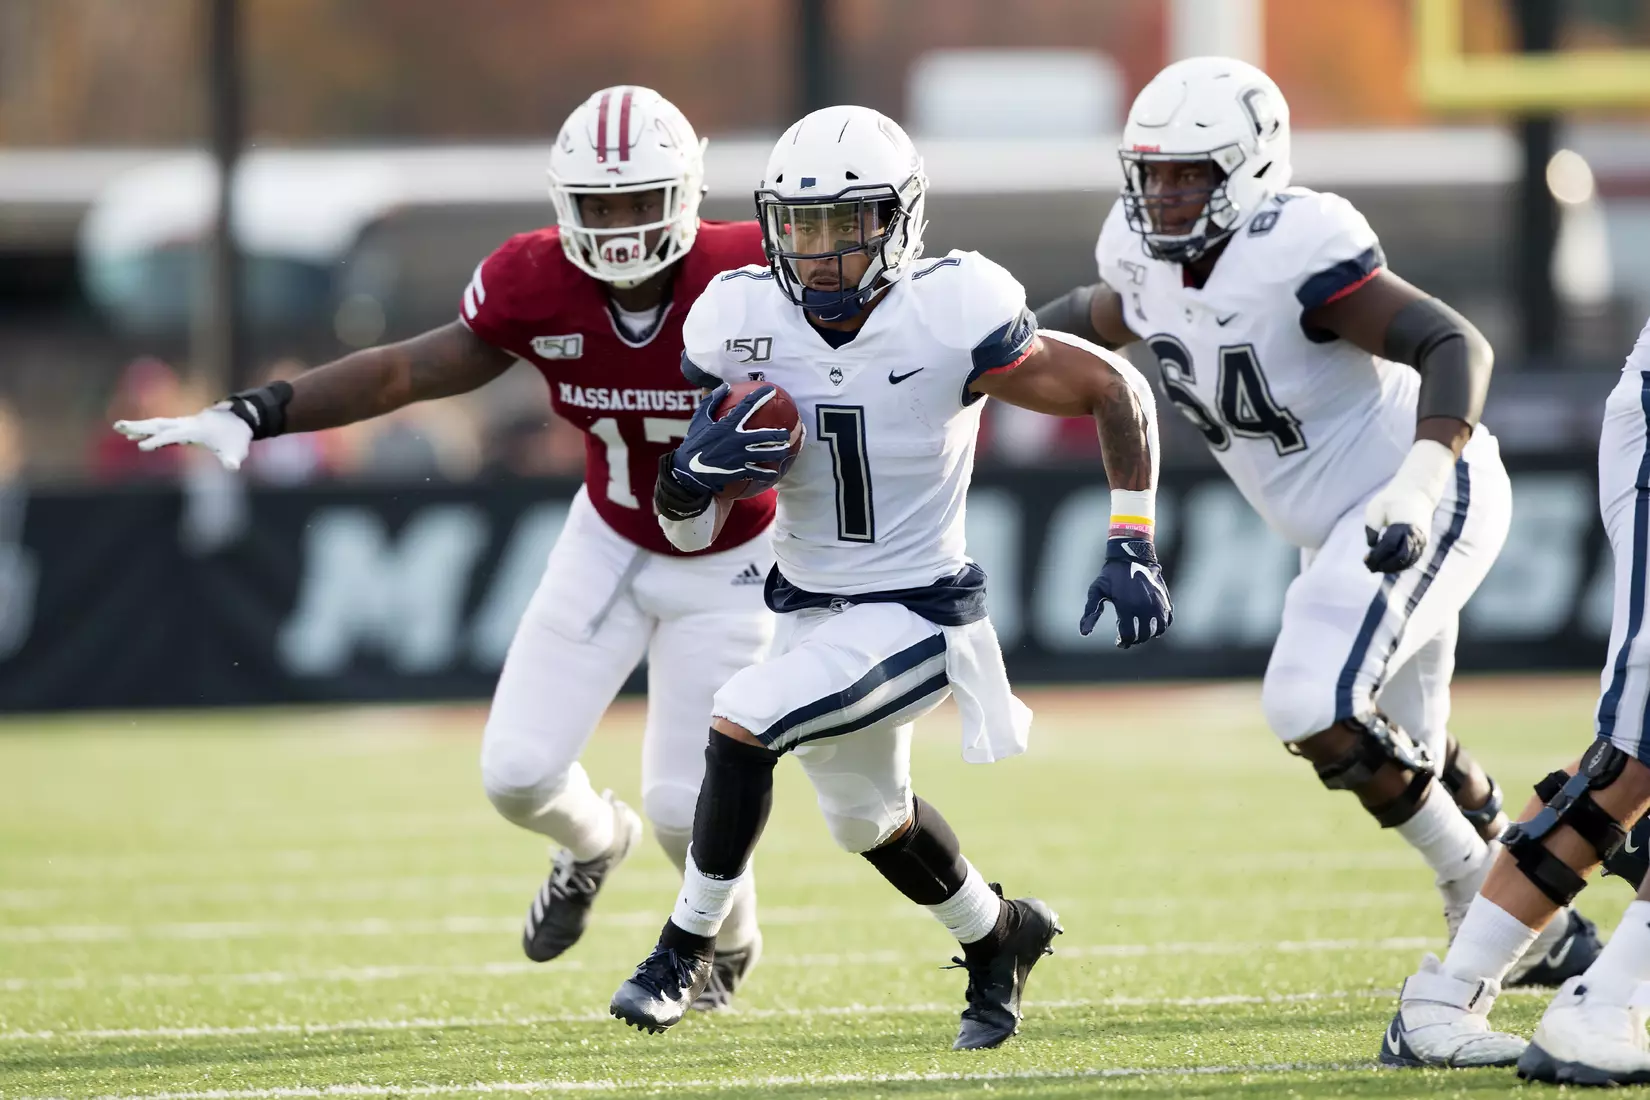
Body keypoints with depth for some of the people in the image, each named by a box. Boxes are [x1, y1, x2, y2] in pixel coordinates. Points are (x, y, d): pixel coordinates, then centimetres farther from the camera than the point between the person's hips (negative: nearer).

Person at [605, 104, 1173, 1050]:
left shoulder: (950, 318, -23)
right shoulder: (743, 324, -10)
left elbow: (1117, 390, -11)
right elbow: (684, 526, -4)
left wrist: (1132, 547, -15)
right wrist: (699, 470, -27)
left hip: (918, 610, -6)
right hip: (811, 609, 6)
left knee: (741, 725, -24)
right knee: (870, 819, 25)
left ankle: (689, 948, -6)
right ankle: (998, 935, 53)